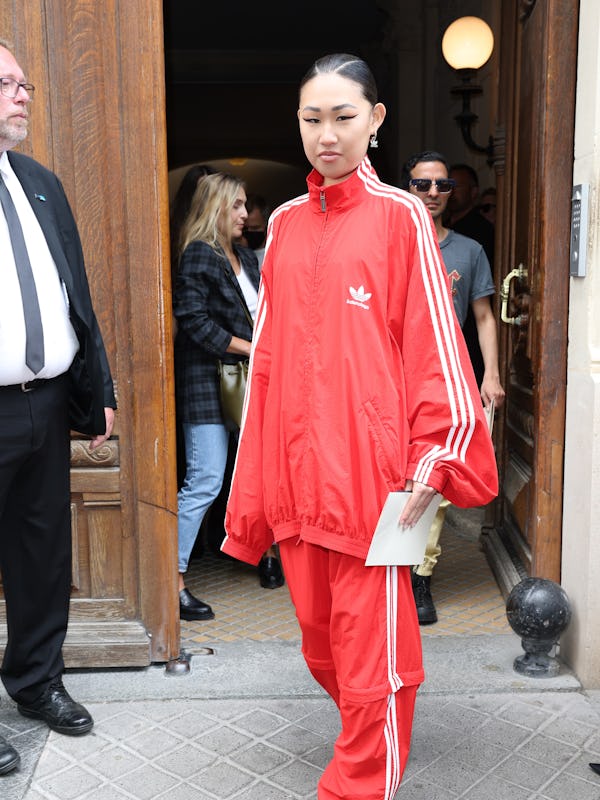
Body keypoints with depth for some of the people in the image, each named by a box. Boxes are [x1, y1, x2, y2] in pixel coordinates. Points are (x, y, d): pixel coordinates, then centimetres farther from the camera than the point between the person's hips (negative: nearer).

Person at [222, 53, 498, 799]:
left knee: (371, 648, 1)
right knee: (321, 644, 15)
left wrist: (436, 451, -11)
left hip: (372, 471, -5)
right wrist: (256, 480, 10)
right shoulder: (284, 224, 12)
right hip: (296, 473, 5)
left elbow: (434, 339, -3)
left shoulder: (401, 217, -1)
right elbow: (267, 354, 11)